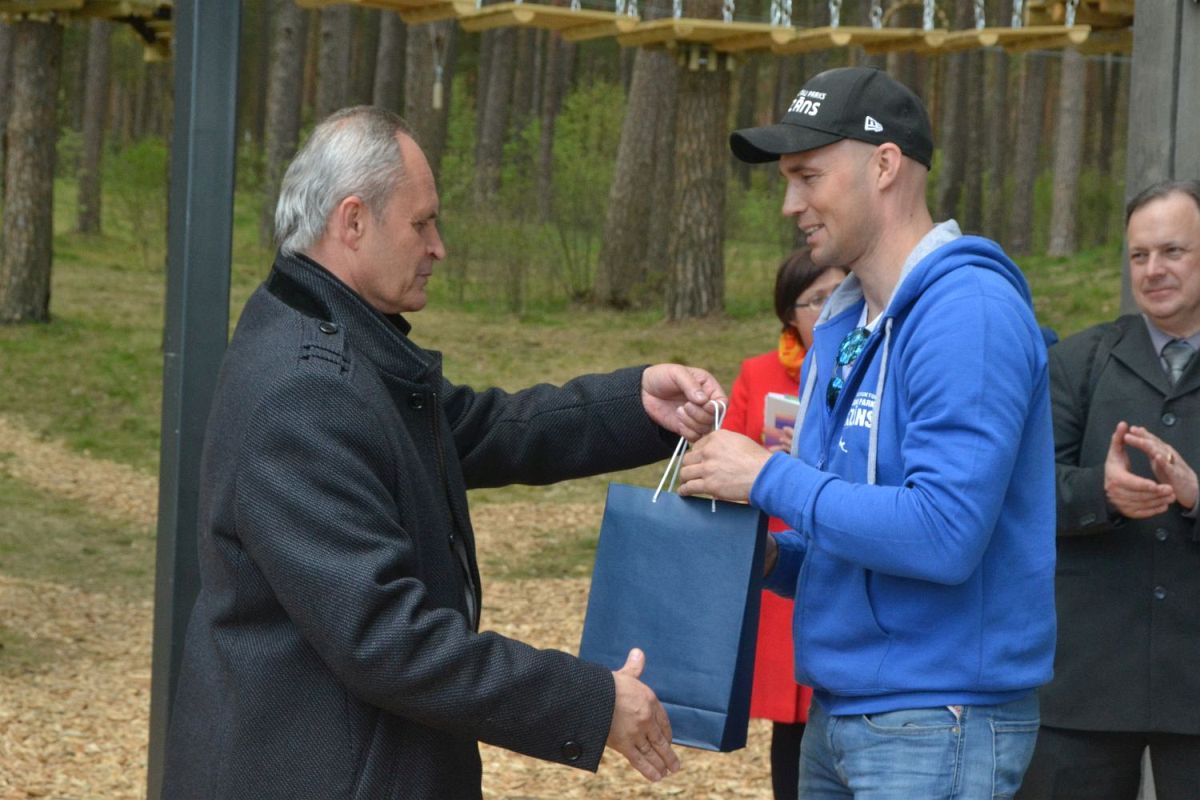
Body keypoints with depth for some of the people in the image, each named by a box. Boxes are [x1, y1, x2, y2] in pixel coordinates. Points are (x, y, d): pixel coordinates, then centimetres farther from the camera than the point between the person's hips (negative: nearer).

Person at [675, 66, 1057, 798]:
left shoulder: (969, 312, -16)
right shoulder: (842, 325, 12)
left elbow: (943, 533, -26)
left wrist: (769, 477, -17)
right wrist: (772, 558, 0)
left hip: (939, 723, -9)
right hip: (838, 709, 9)